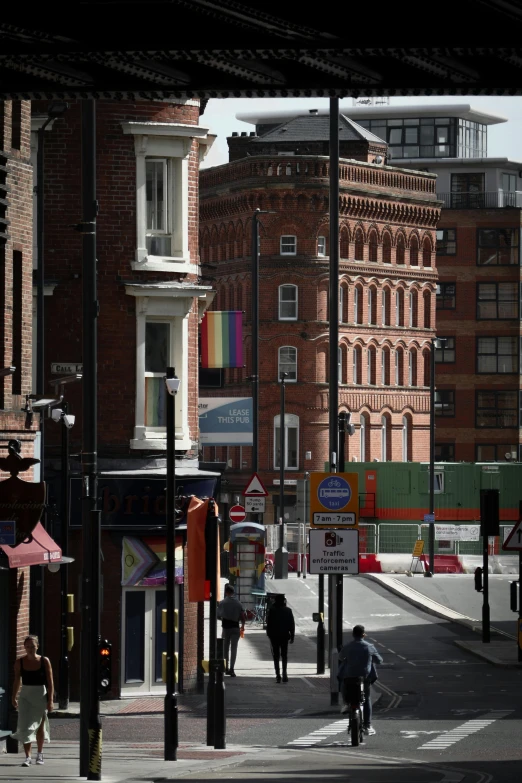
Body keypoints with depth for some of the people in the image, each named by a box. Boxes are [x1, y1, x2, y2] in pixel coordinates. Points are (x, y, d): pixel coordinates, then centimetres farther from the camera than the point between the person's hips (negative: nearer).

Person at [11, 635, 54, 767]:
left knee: (40, 725, 13)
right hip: (25, 696, 0)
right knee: (25, 726, -11)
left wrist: (50, 700, -10)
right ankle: (27, 757, -11)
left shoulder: (44, 661, -6)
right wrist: (14, 698, 11)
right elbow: (17, 681, 8)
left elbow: (50, 682, -5)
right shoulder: (20, 662, -2)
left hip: (41, 696, 0)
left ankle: (39, 753, 32)